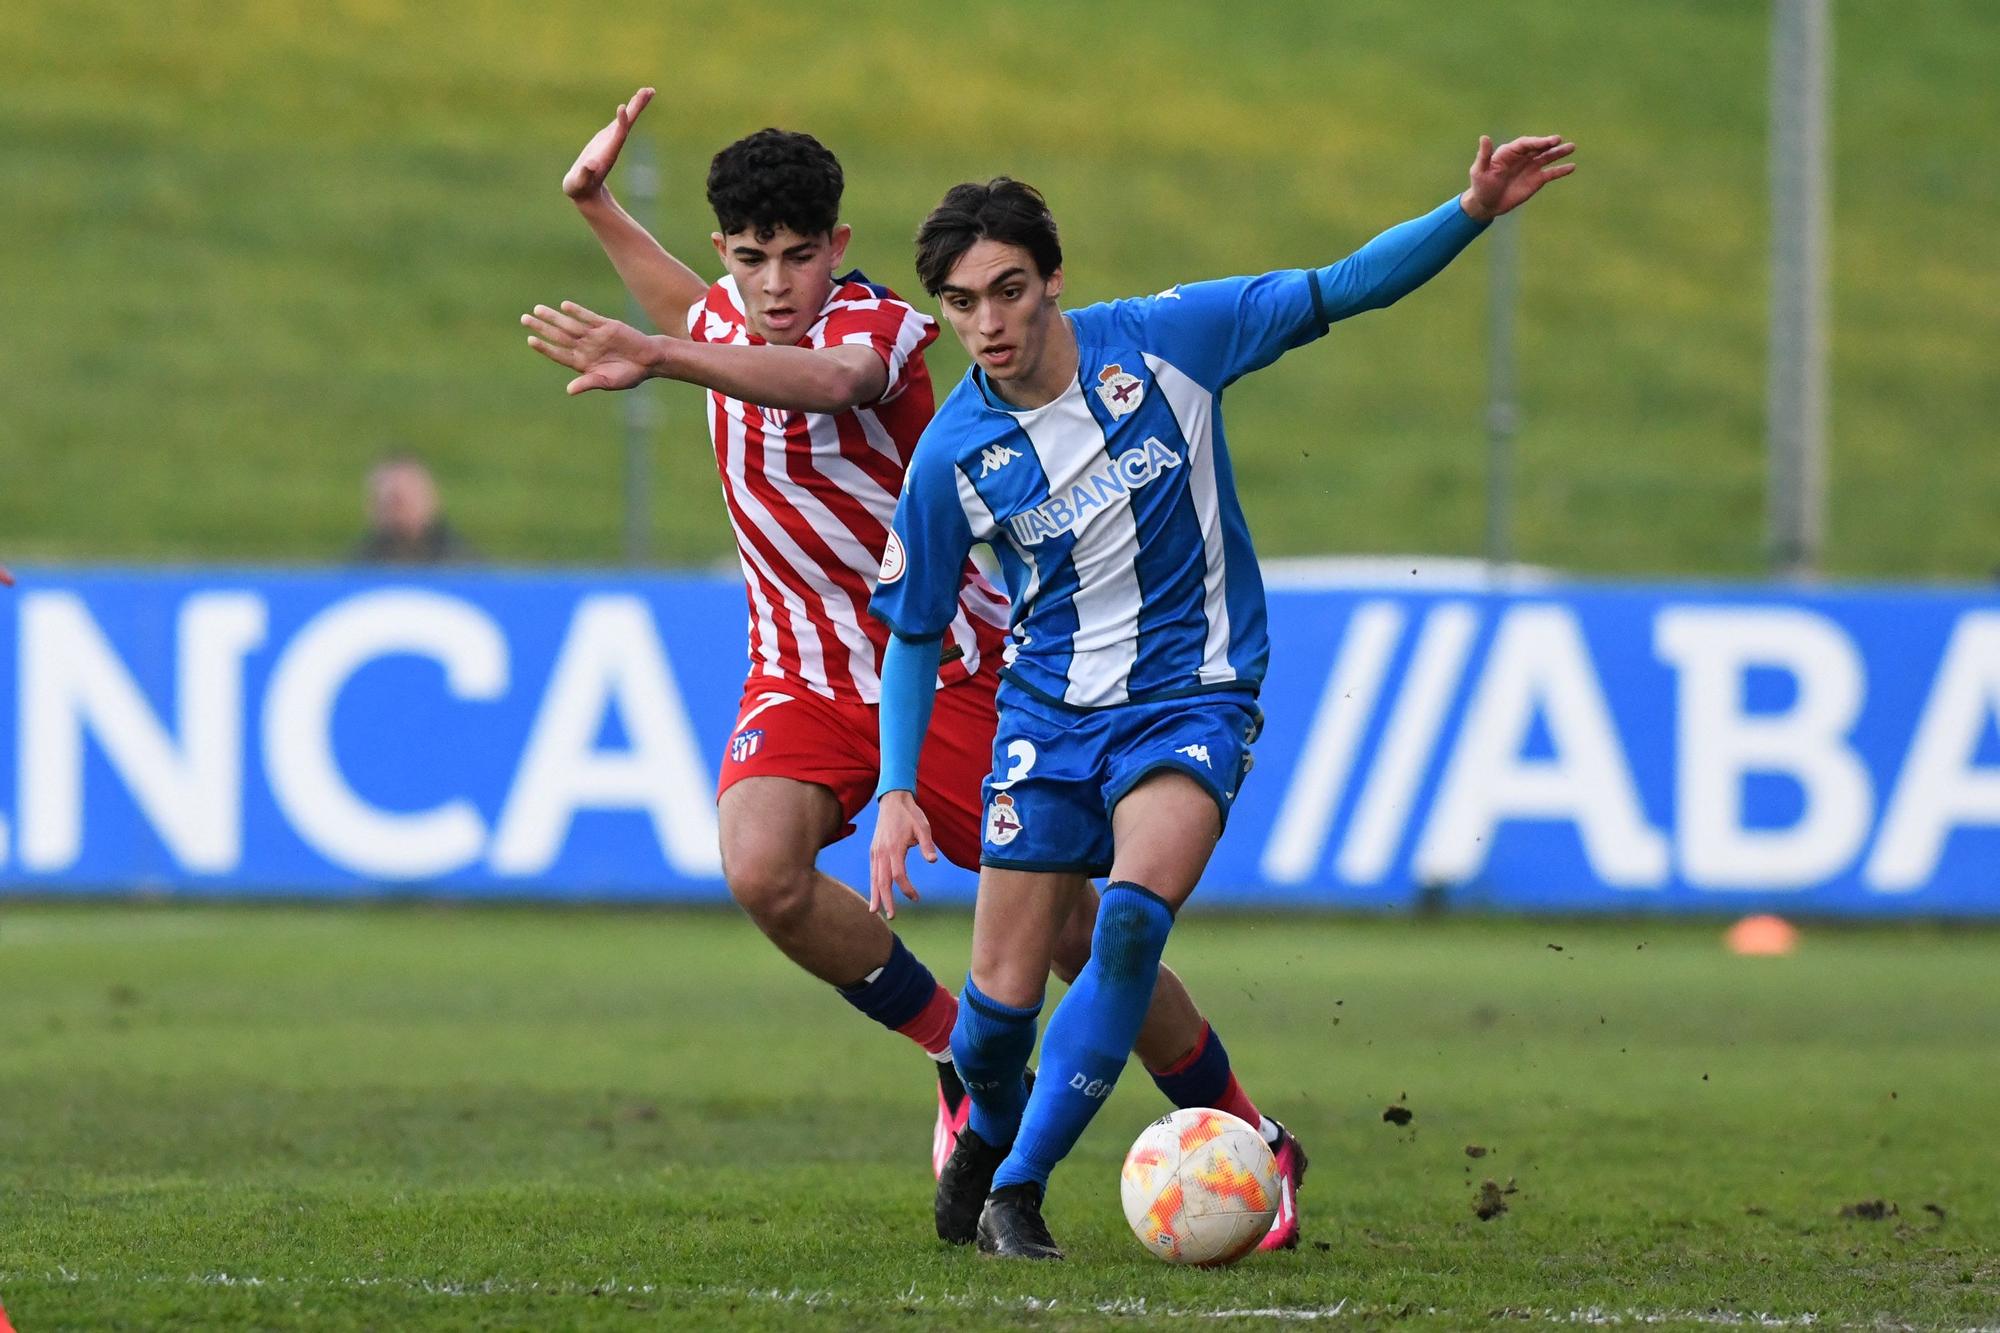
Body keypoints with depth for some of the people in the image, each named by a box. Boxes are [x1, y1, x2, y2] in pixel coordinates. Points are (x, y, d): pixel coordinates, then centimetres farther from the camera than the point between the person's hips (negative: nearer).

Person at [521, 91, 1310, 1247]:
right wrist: (596, 204, 22)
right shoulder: (721, 321, 2)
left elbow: (827, 381, -45)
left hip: (948, 667, -4)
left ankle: (1254, 1147, 20)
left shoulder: (880, 328, -19)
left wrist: (651, 358, -58)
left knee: (1077, 932, -2)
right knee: (762, 872, -26)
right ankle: (971, 1067, -3)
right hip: (803, 677, 4)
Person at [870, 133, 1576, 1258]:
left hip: (1192, 698, -1)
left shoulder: (1164, 341, -10)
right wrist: (897, 792, -4)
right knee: (1004, 996, -1)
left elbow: (1344, 290, -3)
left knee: (1134, 916, -27)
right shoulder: (952, 457, -8)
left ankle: (1019, 1187, -17)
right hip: (1049, 712, 1)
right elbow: (915, 632, 5)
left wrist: (1473, 215, -16)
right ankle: (990, 1133, 35)